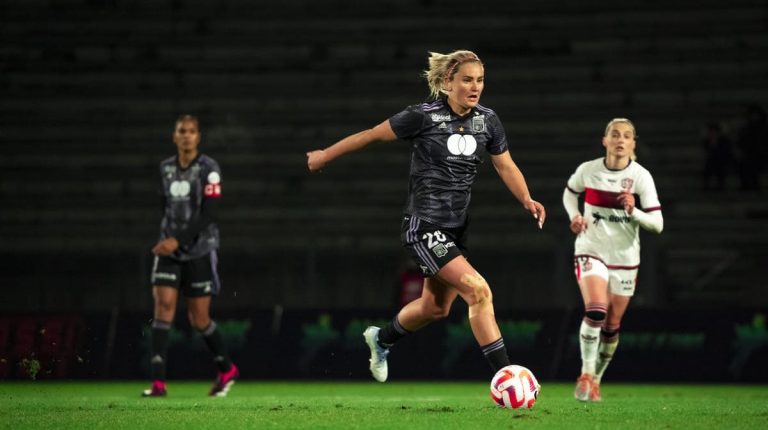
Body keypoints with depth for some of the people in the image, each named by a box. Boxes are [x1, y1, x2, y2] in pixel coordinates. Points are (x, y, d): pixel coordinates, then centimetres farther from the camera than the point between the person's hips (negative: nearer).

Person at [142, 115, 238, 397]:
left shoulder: (209, 169, -8)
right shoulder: (165, 169, 7)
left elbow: (208, 215, -15)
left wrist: (179, 241, -23)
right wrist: (165, 239, 15)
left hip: (199, 251, -4)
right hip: (169, 250, 4)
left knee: (199, 318, 2)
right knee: (163, 305, -13)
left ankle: (227, 369, 28)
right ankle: (158, 382, -17)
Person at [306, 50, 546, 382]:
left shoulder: (487, 120, 2)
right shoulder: (424, 116, -14)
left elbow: (506, 166, 10)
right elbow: (371, 135, -3)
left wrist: (526, 200, -8)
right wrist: (325, 155, 8)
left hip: (456, 229, 7)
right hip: (423, 226, -7)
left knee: (435, 307, 19)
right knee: (479, 290, -20)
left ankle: (381, 339, 48)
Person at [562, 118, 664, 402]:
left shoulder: (641, 176, -9)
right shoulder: (588, 170, -6)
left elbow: (657, 224, -10)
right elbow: (569, 193, 16)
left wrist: (633, 211, -28)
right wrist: (574, 216, -4)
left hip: (625, 258, 2)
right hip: (591, 250, -1)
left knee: (612, 325, 8)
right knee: (595, 310, -24)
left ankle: (596, 380, 27)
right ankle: (586, 375, -14)